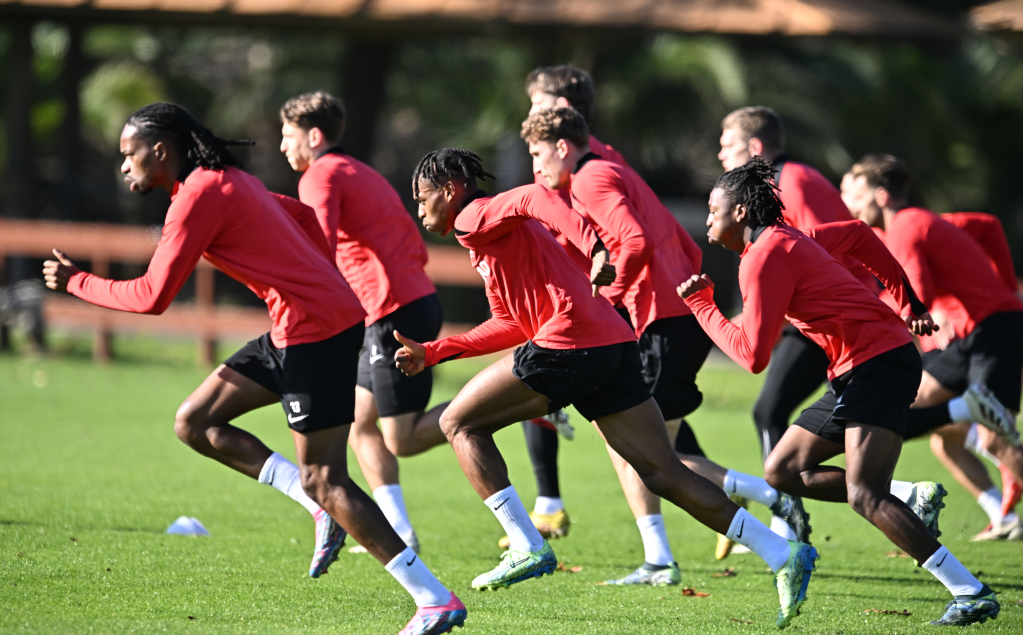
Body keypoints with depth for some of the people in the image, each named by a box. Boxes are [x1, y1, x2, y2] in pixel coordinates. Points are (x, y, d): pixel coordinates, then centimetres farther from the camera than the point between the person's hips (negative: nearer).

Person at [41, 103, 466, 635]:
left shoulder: (198, 197, -13)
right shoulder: (227, 181, 17)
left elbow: (152, 297, -16)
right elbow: (303, 216, 29)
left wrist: (76, 282, -2)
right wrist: (324, 281, 24)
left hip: (315, 330, -10)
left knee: (323, 481, -9)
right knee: (194, 423, 10)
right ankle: (324, 509, 8)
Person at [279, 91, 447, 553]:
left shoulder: (321, 176, -5)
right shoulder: (364, 175, 24)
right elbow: (417, 250, 25)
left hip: (395, 312, -10)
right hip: (419, 299, 10)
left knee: (400, 441, -7)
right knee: (359, 423, 13)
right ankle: (398, 531, 9)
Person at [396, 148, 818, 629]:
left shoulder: (475, 217, 2)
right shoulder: (485, 244, 30)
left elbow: (536, 197, -19)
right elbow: (512, 325, 32)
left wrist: (592, 247, -34)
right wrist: (435, 352, 31)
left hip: (569, 343, -9)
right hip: (614, 345, 9)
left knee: (460, 423, 3)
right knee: (662, 473, 5)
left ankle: (527, 548, -4)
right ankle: (783, 554, -3)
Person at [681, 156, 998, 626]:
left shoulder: (763, 259, -12)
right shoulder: (788, 239, 17)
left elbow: (753, 355, -15)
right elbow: (858, 235, 31)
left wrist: (702, 306, -3)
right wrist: (907, 302, 31)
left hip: (877, 364, -10)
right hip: (854, 375, 10)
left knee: (864, 495, -21)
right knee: (782, 470, 9)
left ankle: (971, 594, -27)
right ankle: (913, 503, 4)